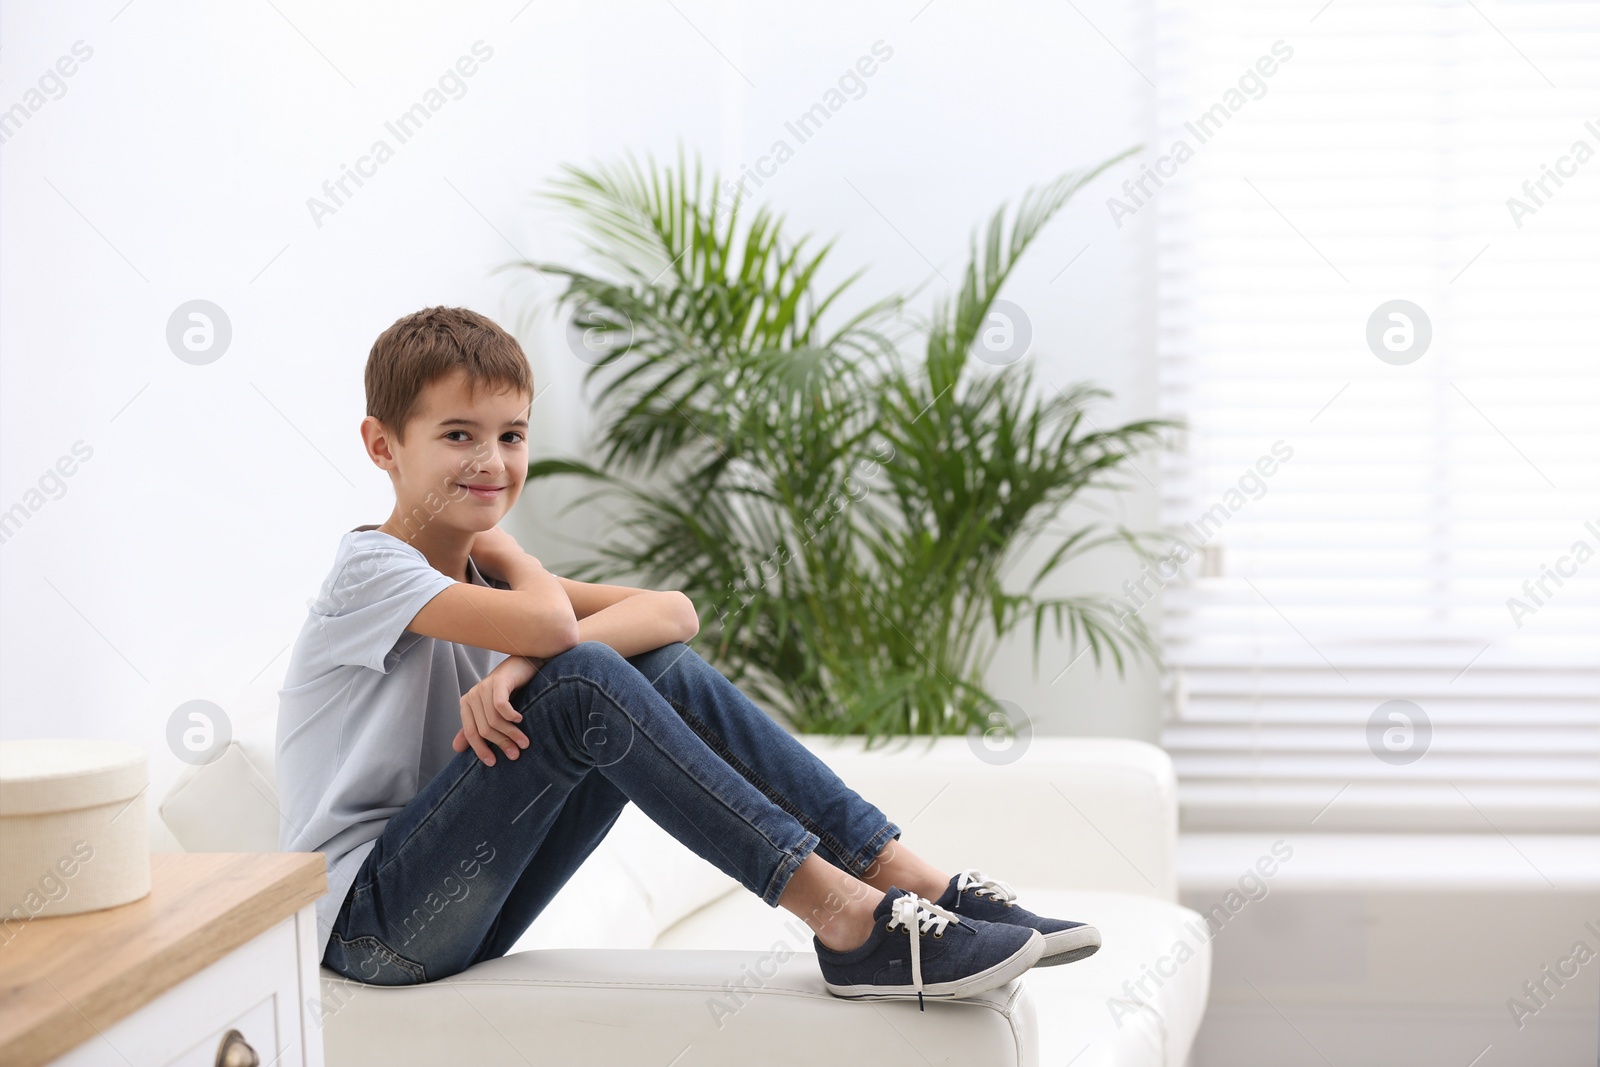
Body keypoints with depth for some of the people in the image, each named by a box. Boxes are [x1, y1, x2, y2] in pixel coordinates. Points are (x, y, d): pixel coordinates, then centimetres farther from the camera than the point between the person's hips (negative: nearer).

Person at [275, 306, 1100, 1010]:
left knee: (666, 669, -8)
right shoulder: (369, 568, -13)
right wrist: (506, 554, -7)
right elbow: (549, 623, -31)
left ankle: (908, 879, -15)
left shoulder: (482, 571, 11)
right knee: (581, 683, -27)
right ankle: (844, 920, -31)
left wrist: (530, 661, -23)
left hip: (464, 909, 7)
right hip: (366, 923, -7)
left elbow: (675, 611, -5)